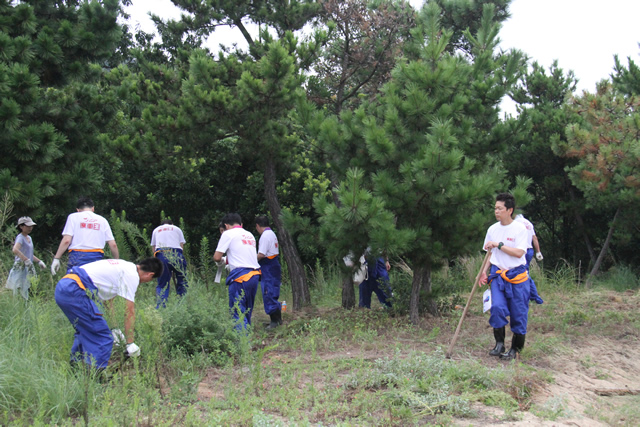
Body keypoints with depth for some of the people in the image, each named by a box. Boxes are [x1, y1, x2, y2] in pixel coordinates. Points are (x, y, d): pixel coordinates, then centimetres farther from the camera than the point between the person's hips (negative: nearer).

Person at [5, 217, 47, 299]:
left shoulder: (29, 238, 16)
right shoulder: (20, 237, -10)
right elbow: (15, 250, -30)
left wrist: (39, 261, 21)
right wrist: (26, 260, -33)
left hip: (28, 268, 9)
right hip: (21, 267, -9)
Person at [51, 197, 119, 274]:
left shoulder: (73, 217, 8)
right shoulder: (102, 220, 15)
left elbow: (66, 241, -3)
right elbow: (113, 244, 9)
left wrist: (56, 258, 0)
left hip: (77, 257, -2)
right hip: (96, 258, 2)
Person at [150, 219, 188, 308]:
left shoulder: (156, 230, 28)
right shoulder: (177, 229, 24)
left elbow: (153, 248, 22)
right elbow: (182, 245, 16)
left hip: (161, 255, 1)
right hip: (176, 255, -1)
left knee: (162, 284, 4)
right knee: (182, 283, 5)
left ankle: (160, 306, -9)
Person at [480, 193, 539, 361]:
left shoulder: (520, 228, -7)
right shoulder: (492, 229, 8)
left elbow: (519, 252, -17)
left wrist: (499, 245, -17)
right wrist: (484, 272, 7)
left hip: (517, 276, -3)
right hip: (498, 274, 3)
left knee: (518, 313, 2)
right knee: (497, 307, -17)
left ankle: (516, 348, 16)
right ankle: (499, 344, -5)